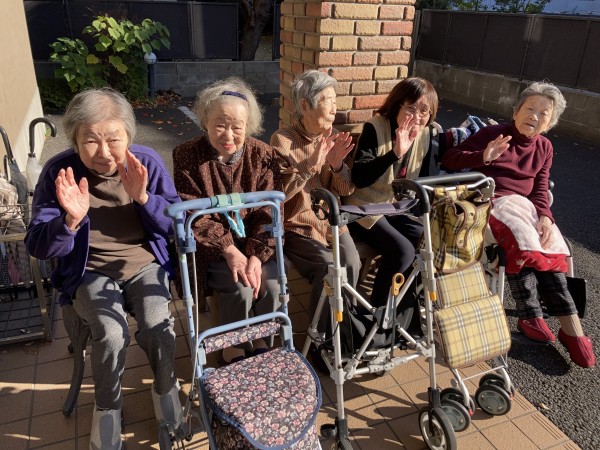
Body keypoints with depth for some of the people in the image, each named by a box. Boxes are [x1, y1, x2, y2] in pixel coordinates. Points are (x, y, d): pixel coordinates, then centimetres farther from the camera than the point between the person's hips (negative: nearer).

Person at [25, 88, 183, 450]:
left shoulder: (147, 162, -9)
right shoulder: (59, 171, -11)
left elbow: (178, 225, -8)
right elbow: (38, 247, -9)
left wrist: (143, 197, -25)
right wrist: (70, 220, -30)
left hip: (146, 263, 1)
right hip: (90, 272, 0)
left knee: (157, 325, -24)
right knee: (112, 334, -26)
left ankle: (166, 389, 7)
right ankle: (108, 408, 3)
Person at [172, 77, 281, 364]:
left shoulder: (263, 155, -3)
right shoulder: (187, 156, -8)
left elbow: (269, 213, -7)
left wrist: (256, 256, -22)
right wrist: (229, 250, -24)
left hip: (254, 243, 2)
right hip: (209, 247, -2)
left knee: (271, 283, -22)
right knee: (239, 287, -25)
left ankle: (261, 340, 9)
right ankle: (233, 345, 6)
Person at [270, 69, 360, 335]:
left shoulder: (333, 137, 5)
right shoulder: (283, 140, -12)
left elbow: (345, 190, 5)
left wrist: (337, 164, -15)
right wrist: (310, 164, -26)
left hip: (330, 220, 5)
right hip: (296, 224, -5)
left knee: (351, 264, -19)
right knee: (329, 267, -24)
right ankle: (324, 336, 0)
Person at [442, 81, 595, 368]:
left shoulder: (544, 148, 14)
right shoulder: (492, 133, -1)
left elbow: (540, 190, 8)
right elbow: (448, 160, -8)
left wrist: (544, 216, -13)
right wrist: (483, 157, -25)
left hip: (525, 204, 5)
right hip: (490, 202, -5)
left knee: (550, 250, -19)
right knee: (524, 243, -30)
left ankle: (571, 328, -15)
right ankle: (531, 317, -17)